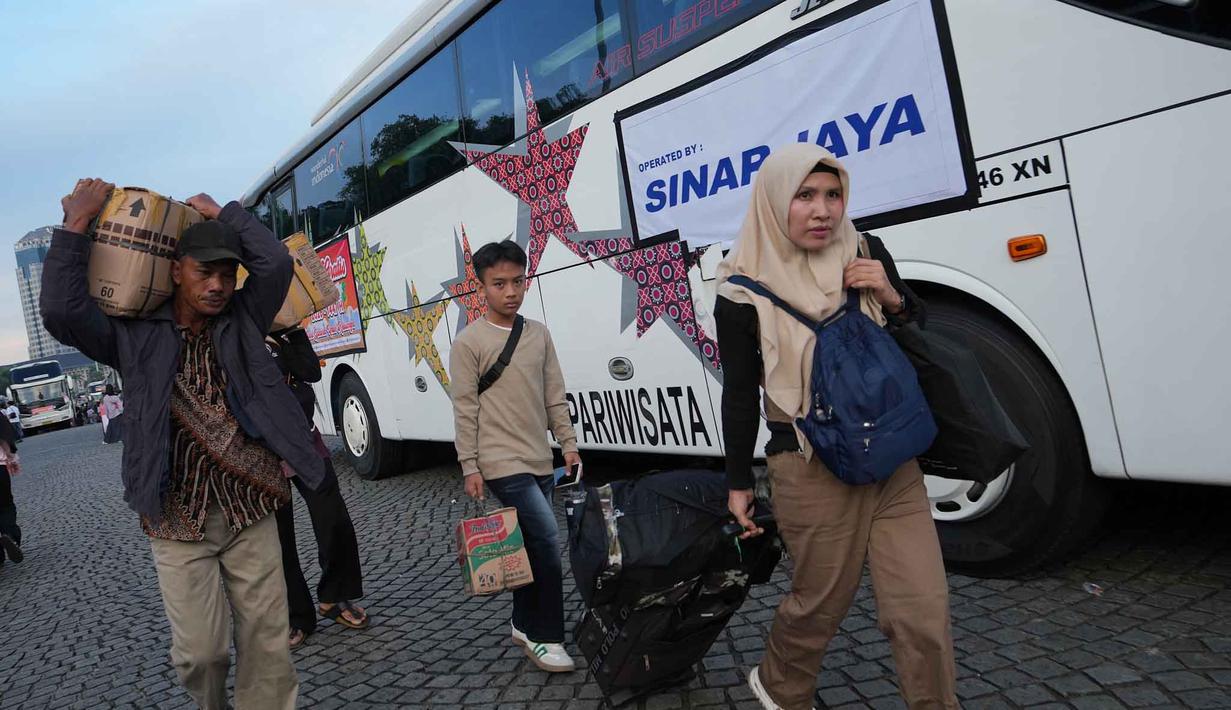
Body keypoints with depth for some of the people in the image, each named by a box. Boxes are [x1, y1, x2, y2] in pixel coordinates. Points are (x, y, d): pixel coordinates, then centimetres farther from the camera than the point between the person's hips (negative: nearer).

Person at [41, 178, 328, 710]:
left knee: (266, 638, 5)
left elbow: (276, 263, -7)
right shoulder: (133, 336, 1)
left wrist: (218, 212, 1)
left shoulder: (242, 321, 5)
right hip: (178, 522, -1)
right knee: (200, 650, 3)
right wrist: (76, 223, -10)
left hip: (250, 510, 2)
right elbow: (61, 311, -13)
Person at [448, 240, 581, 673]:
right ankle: (545, 637, 2)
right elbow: (465, 409, -7)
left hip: (540, 461, 6)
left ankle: (525, 625, 30)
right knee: (547, 540, -12)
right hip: (502, 464, -6)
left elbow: (554, 396, 13)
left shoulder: (539, 334, 9)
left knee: (533, 545, 13)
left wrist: (568, 443, 10)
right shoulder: (469, 342, -6)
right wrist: (469, 467, -8)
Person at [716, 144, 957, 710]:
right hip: (812, 472, -3)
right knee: (820, 604, 12)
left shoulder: (865, 258, 2)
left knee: (925, 610, 3)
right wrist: (738, 483, 3)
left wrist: (893, 298, -6)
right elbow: (740, 395, -2)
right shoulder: (744, 293, -10)